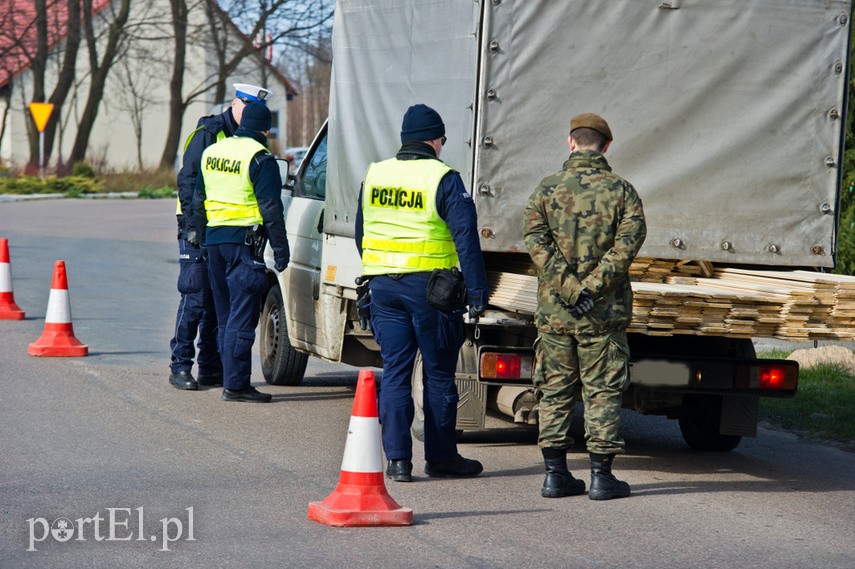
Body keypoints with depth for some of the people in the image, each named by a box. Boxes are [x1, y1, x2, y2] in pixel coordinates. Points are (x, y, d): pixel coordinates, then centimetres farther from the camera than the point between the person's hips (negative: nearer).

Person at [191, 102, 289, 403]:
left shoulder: (211, 152, 13)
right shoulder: (260, 159, -11)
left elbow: (198, 200, 20)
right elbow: (270, 209, -13)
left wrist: (202, 239, 27)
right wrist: (280, 251, -8)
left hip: (214, 238, 7)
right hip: (244, 241, -7)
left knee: (225, 315, 15)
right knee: (242, 316, -6)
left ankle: (231, 379, 18)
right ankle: (235, 384, -9)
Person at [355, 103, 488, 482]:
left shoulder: (374, 176, 8)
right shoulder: (443, 179, -9)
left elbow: (361, 234, 17)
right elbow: (465, 237, -13)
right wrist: (476, 292, -10)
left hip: (384, 286, 5)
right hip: (429, 287, -4)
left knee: (394, 372, 8)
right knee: (439, 375, 6)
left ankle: (397, 458, 2)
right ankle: (441, 457, 13)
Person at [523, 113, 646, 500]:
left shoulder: (547, 189, 2)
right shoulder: (621, 190, 0)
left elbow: (536, 240, -9)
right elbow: (629, 242, -13)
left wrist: (568, 289, -14)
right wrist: (591, 287, -16)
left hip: (554, 309, 1)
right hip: (605, 312, -1)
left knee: (554, 392, 10)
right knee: (602, 392, 4)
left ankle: (555, 474, 10)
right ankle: (601, 475, 3)